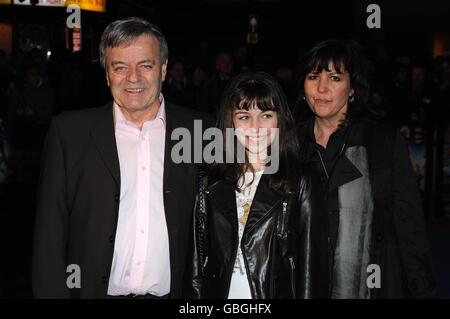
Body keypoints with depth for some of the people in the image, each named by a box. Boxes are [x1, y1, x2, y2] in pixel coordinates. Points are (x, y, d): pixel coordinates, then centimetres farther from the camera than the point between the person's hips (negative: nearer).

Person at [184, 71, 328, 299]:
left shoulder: (301, 186, -7)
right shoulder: (210, 184, 2)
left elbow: (312, 271, -8)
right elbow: (197, 265, 3)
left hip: (278, 292, -2)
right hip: (221, 292, 3)